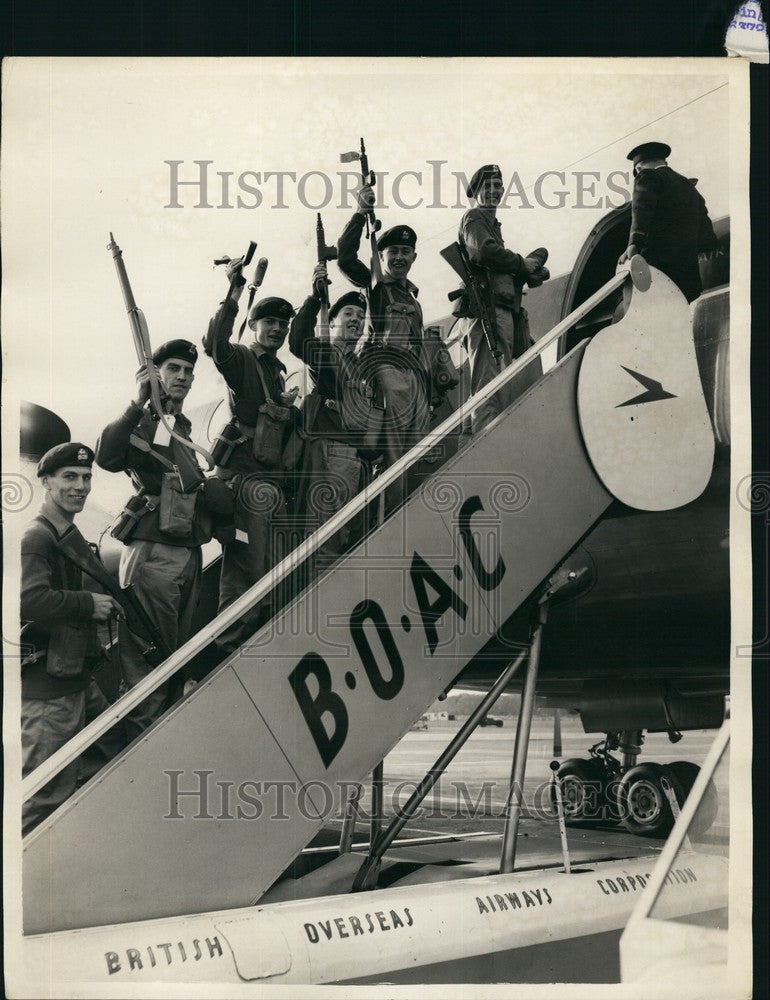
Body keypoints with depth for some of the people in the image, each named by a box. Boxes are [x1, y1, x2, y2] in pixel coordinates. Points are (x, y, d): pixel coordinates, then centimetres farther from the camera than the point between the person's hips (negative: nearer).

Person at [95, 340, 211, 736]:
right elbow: (106, 457, -23)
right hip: (152, 552, -8)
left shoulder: (183, 427, 22)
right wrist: (138, 403, -29)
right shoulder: (141, 422, -1)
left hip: (188, 552, 8)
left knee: (180, 653, 11)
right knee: (147, 657, -9)